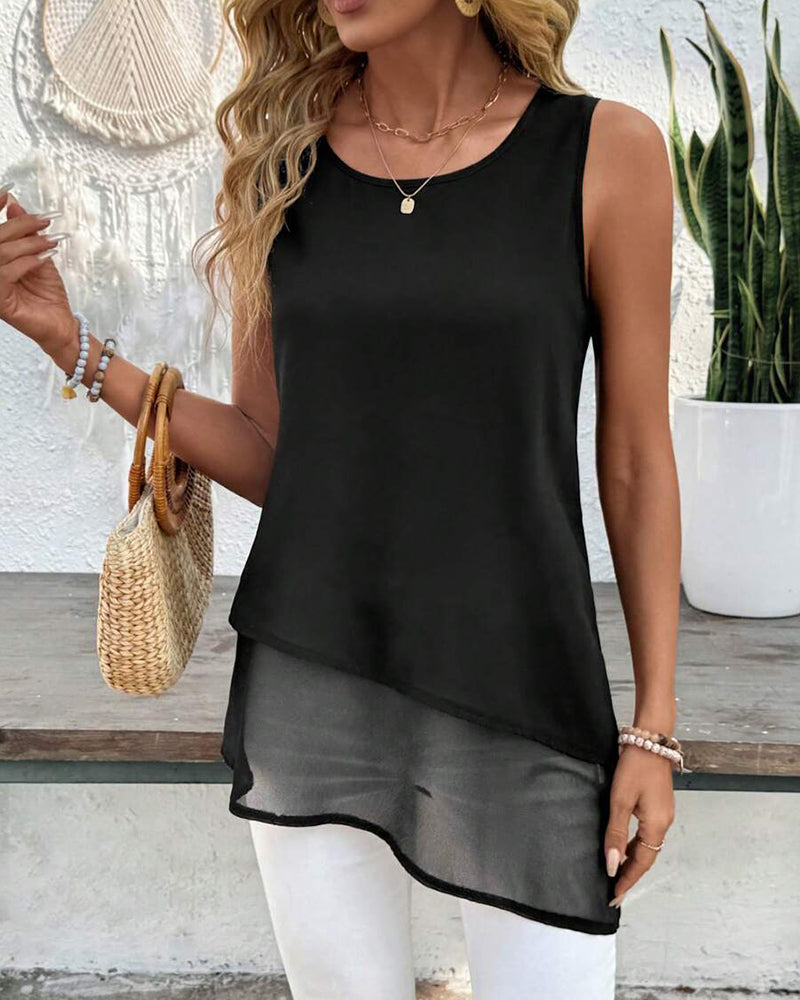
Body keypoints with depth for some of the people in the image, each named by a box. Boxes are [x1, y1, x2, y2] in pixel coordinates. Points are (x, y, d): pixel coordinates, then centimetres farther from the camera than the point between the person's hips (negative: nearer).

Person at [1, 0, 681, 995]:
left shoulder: (606, 152, -4)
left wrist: (654, 724, 0)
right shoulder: (277, 163, 3)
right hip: (309, 686, 2)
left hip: (518, 700, -1)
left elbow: (636, 461, -1)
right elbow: (269, 457, 6)